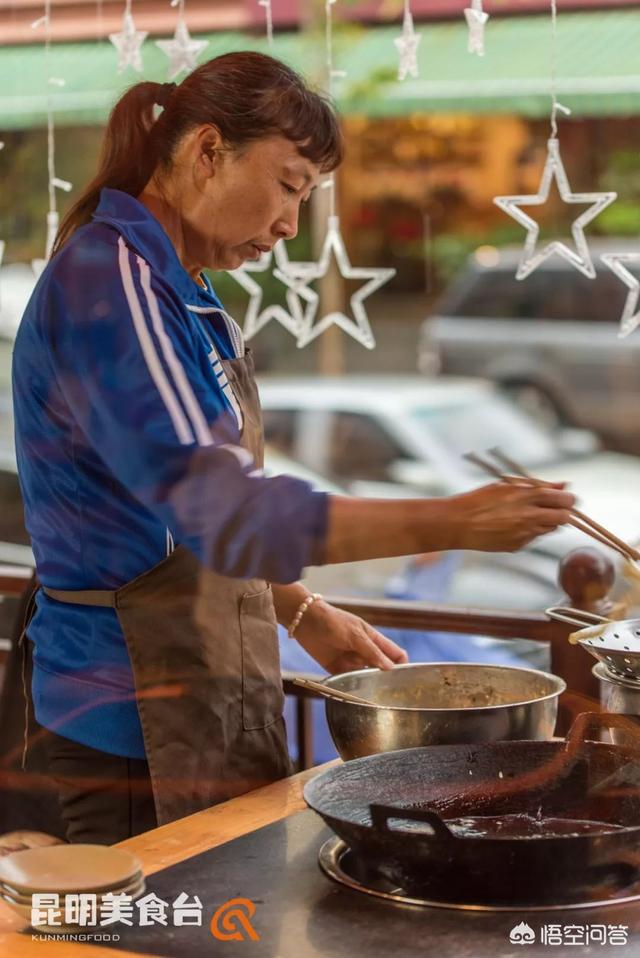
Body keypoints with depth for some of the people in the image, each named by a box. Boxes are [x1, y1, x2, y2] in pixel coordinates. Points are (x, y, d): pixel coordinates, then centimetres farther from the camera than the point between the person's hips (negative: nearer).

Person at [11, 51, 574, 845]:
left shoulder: (178, 293, 14)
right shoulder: (108, 281, -17)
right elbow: (220, 511, -26)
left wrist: (305, 616, 18)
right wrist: (451, 524, -27)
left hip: (209, 690, 10)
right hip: (142, 723, -10)